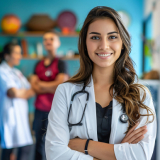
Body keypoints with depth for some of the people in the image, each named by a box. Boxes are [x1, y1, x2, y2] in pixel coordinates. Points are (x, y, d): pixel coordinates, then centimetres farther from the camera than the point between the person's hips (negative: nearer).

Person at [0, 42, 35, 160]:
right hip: (10, 113, -8)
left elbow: (32, 92, 13)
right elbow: (14, 92, -16)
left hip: (21, 113, 8)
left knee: (26, 147, 3)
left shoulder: (17, 72, 18)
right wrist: (26, 92, 2)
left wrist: (20, 93, -7)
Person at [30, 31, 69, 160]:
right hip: (40, 109, 5)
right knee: (39, 141, 8)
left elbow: (60, 85, -11)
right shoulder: (39, 65, 13)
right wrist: (51, 88, -9)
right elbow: (34, 87, 6)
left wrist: (40, 84, 0)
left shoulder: (61, 64, -1)